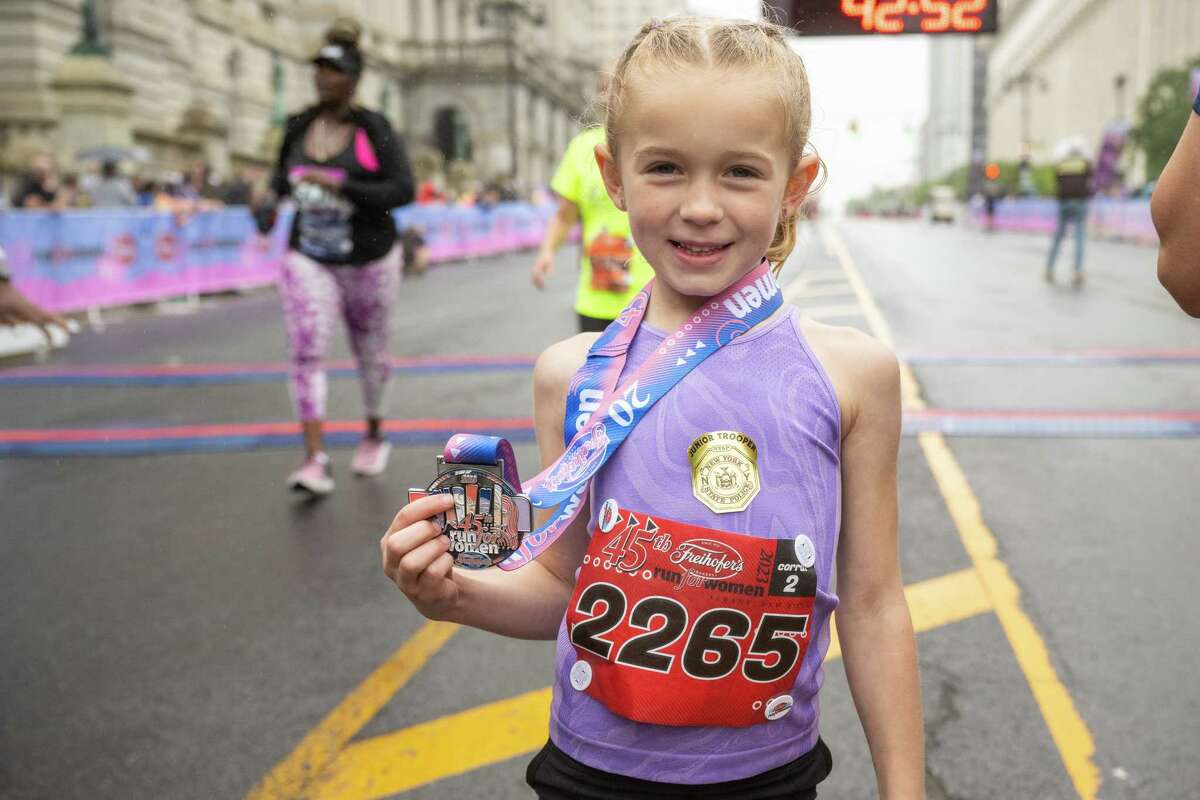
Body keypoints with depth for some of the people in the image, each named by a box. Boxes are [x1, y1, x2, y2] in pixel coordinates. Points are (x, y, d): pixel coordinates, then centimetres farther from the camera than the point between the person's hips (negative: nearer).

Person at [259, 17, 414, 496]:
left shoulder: (374, 130, -11)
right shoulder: (297, 127, 2)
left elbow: (403, 190, -20)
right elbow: (283, 174, 19)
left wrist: (340, 185, -28)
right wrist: (273, 195, -2)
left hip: (367, 262, -2)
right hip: (309, 259, 3)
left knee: (370, 352, 14)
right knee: (306, 353, -13)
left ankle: (374, 435, 38)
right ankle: (315, 463, -15)